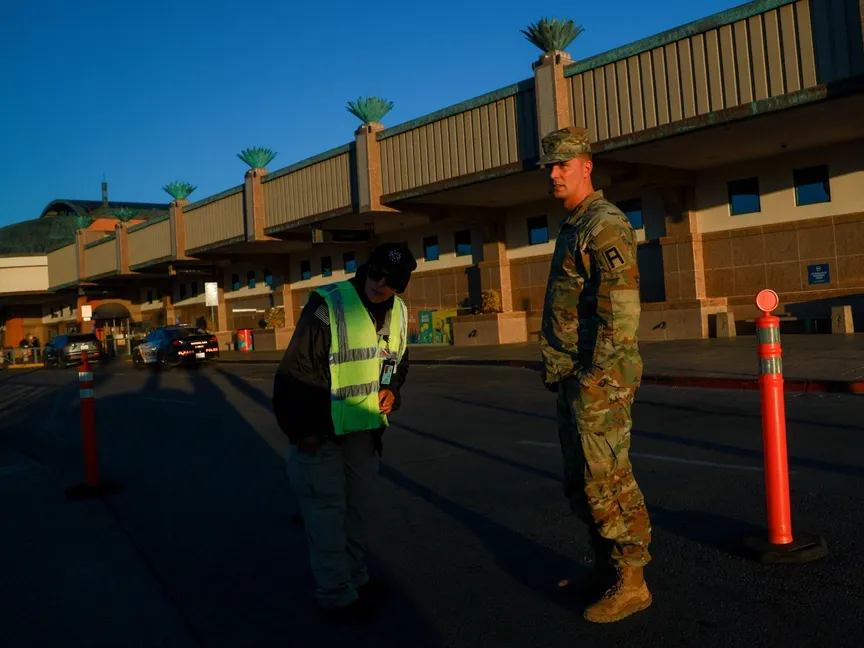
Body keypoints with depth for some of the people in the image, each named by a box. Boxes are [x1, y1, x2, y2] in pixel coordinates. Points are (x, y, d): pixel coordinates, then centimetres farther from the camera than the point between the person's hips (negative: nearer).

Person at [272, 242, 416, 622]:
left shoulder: (399, 312, 3)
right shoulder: (327, 306, -19)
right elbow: (296, 370, -19)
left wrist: (392, 390, -1)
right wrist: (300, 430, -19)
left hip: (365, 427, 7)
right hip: (320, 432, -7)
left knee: (358, 505, 18)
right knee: (327, 511, -1)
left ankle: (356, 579, 35)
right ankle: (336, 596, 13)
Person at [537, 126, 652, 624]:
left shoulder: (605, 225, -12)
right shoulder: (572, 228, 19)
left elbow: (621, 307, -21)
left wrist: (596, 374, -21)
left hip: (600, 378, -10)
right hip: (573, 378, 10)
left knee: (606, 479, -4)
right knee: (583, 480, 15)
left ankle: (630, 582, 9)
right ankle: (606, 570, 28)